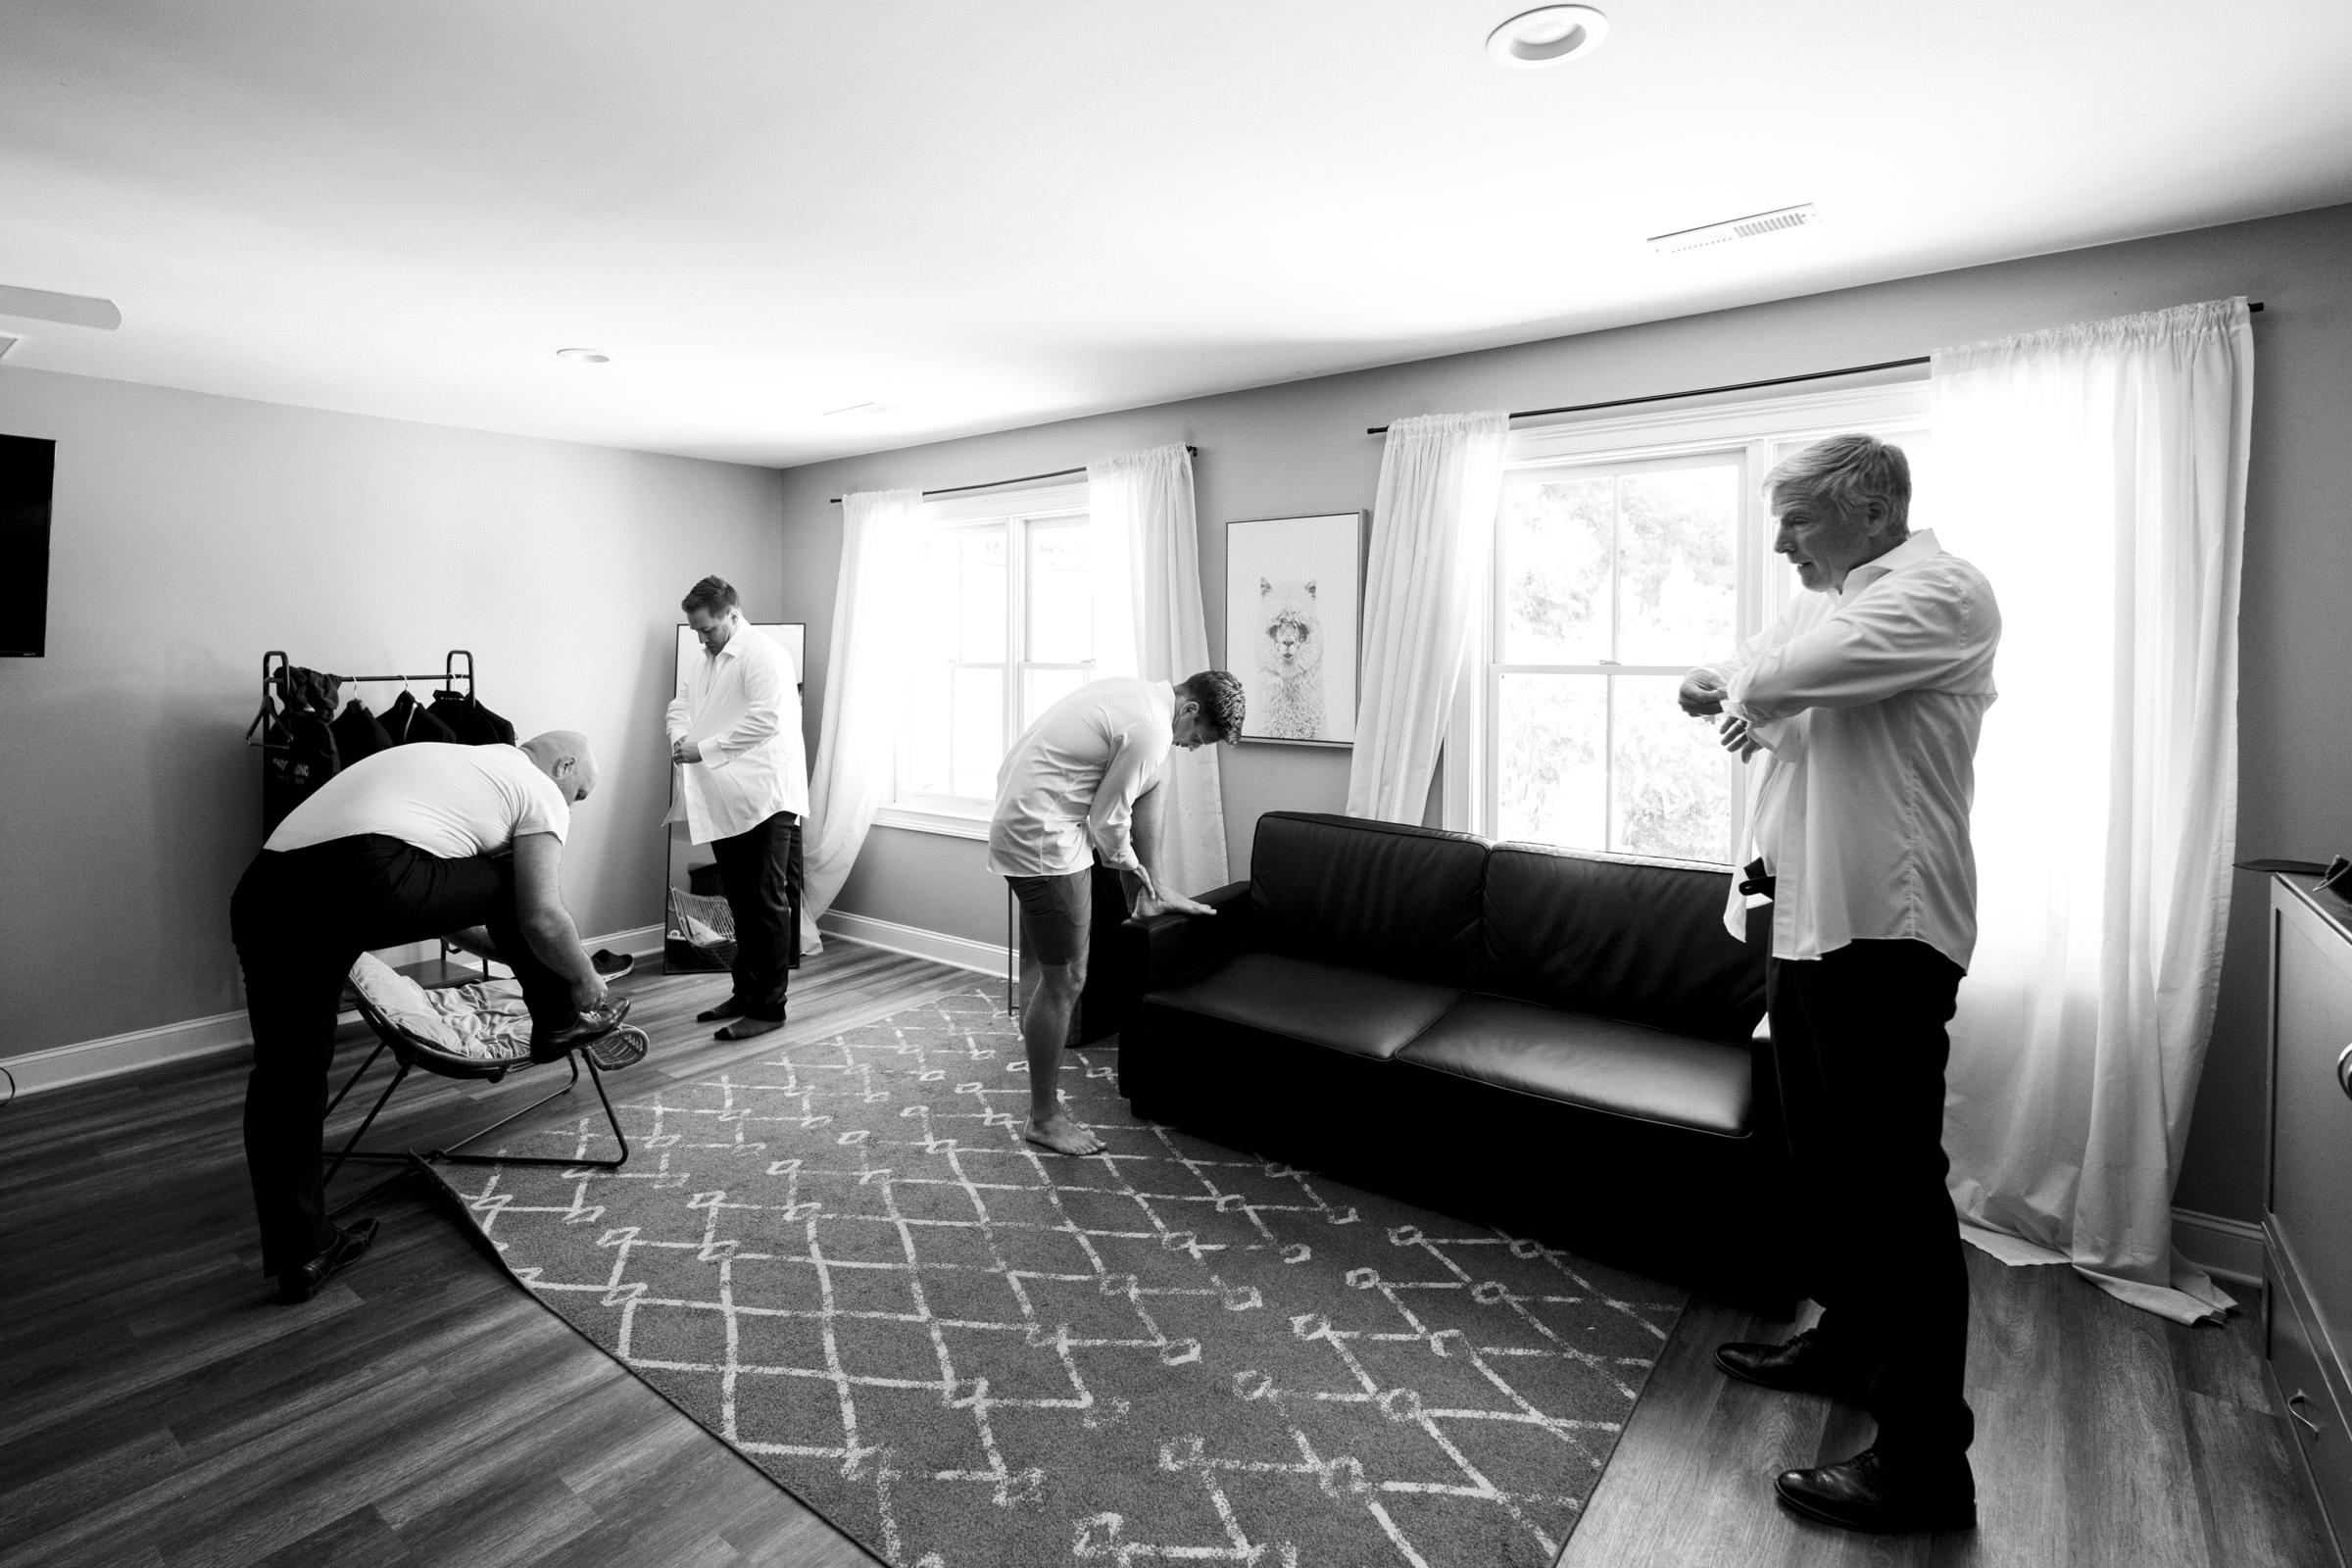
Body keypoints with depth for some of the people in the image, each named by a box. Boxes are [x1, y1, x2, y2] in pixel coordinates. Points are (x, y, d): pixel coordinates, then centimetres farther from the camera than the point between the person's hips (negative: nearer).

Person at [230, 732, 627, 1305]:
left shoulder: (439, 757, 37)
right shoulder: (538, 789, 12)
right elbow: (542, 918, 5)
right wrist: (589, 986, 20)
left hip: (263, 887, 8)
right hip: (367, 883, -8)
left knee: (286, 1076, 15)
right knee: (513, 881, 17)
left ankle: (298, 1255, 24)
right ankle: (558, 1022, 30)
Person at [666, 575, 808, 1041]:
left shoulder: (764, 656, -9)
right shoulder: (699, 663, 19)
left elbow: (765, 719, -19)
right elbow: (680, 706, 18)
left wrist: (704, 748, -18)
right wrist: (681, 738, -4)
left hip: (763, 798, -8)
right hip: (722, 802, 8)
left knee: (767, 903, -3)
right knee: (742, 905, 15)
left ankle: (768, 1007, 3)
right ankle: (746, 993, 26)